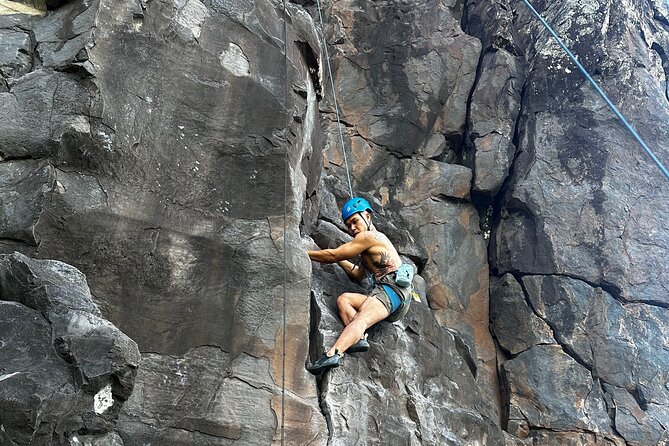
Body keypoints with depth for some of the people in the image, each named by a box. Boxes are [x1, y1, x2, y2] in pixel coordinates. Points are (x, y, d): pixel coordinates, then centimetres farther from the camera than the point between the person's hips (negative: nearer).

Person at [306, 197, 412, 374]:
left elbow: (333, 255, 0)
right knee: (343, 299, 3)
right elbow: (359, 276, 33)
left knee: (360, 319, -30)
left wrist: (304, 253, 8)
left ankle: (333, 354, -54)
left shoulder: (369, 236, 1)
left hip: (392, 289, -10)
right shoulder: (369, 249, 31)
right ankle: (360, 338, -21)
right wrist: (340, 259, 27)